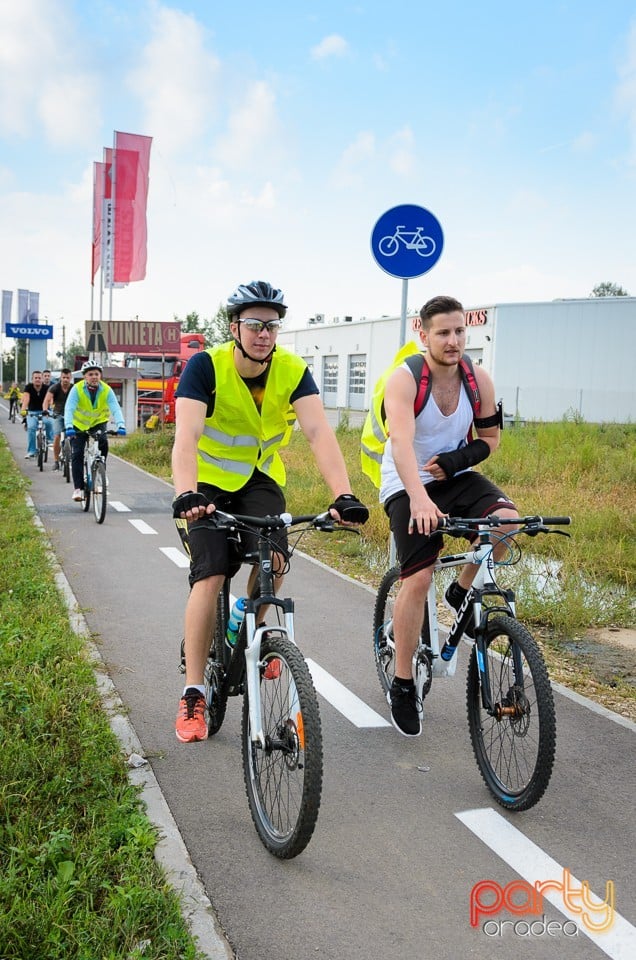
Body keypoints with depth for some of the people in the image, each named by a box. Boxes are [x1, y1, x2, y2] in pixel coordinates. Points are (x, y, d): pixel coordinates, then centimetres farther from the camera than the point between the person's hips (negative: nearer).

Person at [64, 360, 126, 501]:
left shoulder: (106, 390, -18)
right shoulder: (77, 389, -21)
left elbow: (116, 409, -29)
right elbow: (69, 409, -32)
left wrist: (121, 425, -46)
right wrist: (68, 427, -48)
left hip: (98, 422, 1)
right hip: (79, 425, -1)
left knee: (103, 442, -27)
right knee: (77, 454, -12)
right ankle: (78, 488, -5)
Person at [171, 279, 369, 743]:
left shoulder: (293, 371, -17)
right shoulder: (206, 366, -23)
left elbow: (319, 432, -29)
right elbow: (186, 436, -35)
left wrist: (343, 495, -44)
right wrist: (186, 495, -52)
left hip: (262, 478, 2)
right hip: (211, 481, -2)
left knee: (273, 562, -22)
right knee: (210, 578, -15)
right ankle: (193, 695, -5)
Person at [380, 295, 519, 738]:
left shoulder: (479, 379, -6)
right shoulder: (404, 379, -20)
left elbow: (490, 439, 6)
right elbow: (402, 442, -35)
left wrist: (457, 460, -16)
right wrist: (420, 500, -52)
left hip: (455, 477, 4)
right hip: (407, 487, -4)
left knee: (507, 518, -27)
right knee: (418, 577, -17)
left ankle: (462, 592, 1)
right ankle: (403, 685, 0)